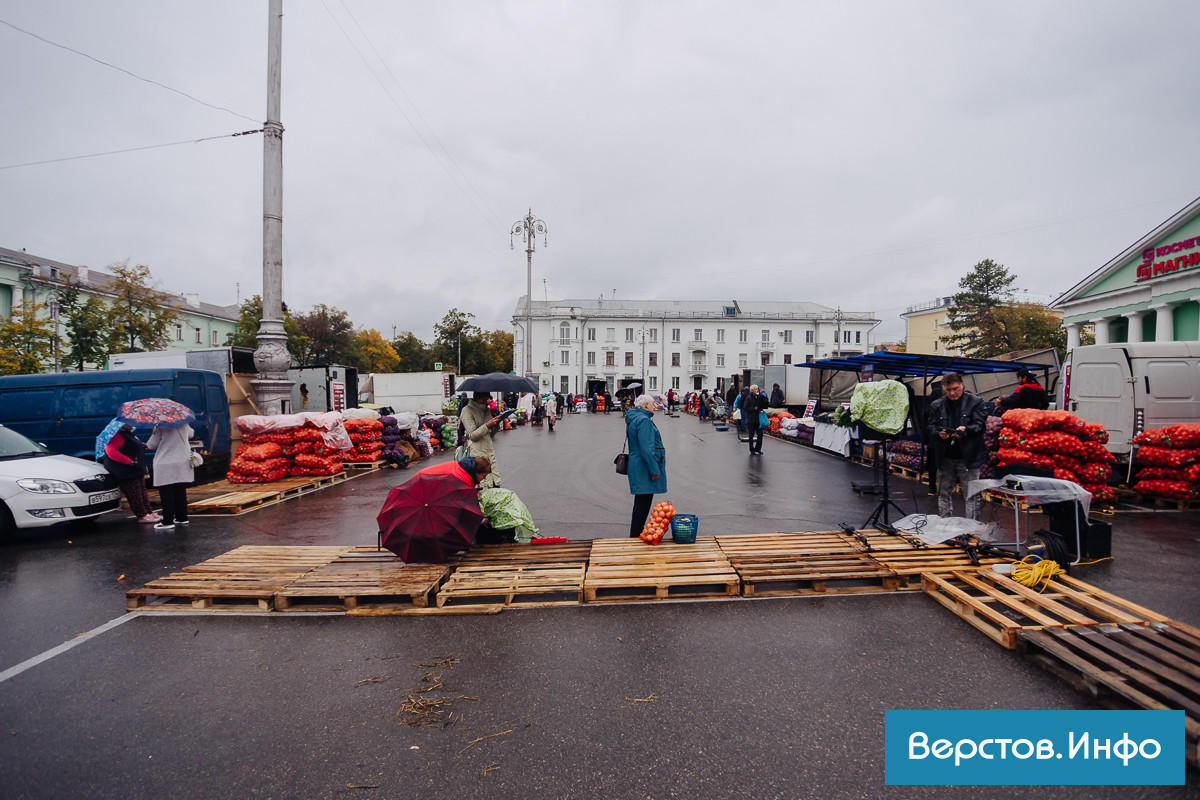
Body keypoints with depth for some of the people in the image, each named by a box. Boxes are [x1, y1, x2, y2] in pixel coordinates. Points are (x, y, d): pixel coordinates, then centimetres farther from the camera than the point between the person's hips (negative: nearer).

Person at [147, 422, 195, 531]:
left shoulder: (161, 425, -13)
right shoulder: (184, 423, 4)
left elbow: (153, 444, -5)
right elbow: (190, 434, 24)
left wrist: (147, 446, 17)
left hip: (165, 465, -6)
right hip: (183, 461, 6)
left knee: (166, 494, 0)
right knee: (180, 491, 14)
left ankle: (168, 522, 0)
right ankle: (182, 518, 21)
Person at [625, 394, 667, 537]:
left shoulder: (634, 419, 17)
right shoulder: (644, 420, -17)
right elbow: (647, 449, -23)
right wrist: (654, 470, -20)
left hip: (638, 467, 11)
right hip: (644, 470, -11)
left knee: (642, 503, 17)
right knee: (643, 504, -5)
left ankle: (636, 534, 27)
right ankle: (636, 536, 0)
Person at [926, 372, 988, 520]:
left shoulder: (975, 402, 1)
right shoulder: (937, 405, 9)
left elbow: (980, 424, -6)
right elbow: (930, 428, 6)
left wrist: (966, 429, -25)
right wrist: (939, 433, -16)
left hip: (968, 458, -3)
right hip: (945, 457, 3)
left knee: (972, 495, 1)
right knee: (944, 494, 11)